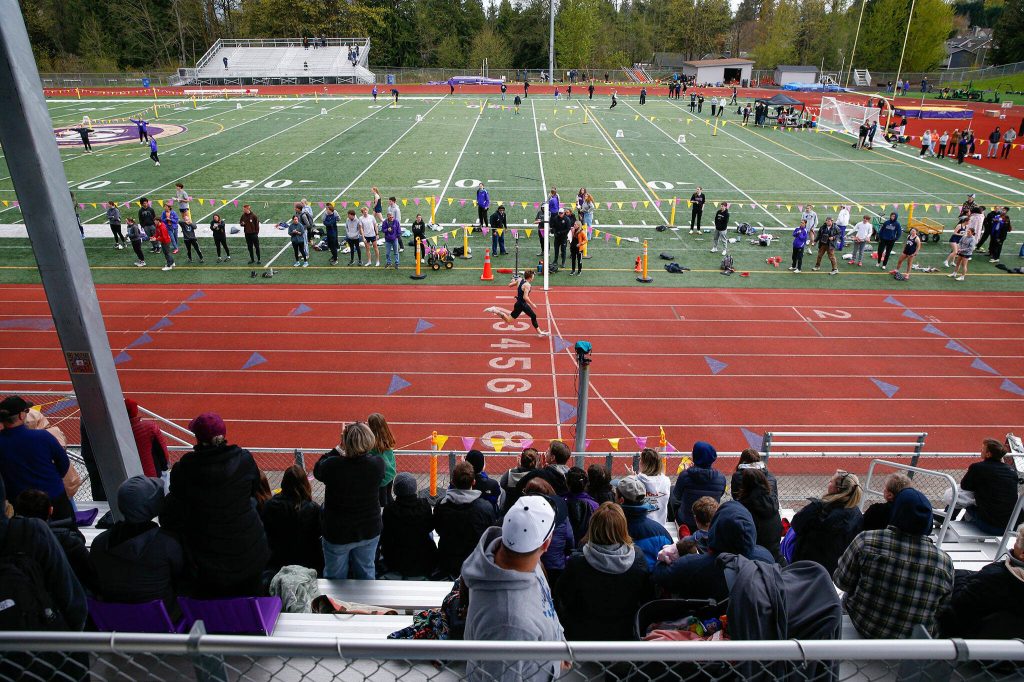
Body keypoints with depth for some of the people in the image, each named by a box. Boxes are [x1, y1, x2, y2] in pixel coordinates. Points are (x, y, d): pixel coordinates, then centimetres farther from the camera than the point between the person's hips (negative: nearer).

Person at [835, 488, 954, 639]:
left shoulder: (866, 541, -23)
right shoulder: (944, 561, -18)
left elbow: (842, 582, -10)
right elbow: (941, 609, -4)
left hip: (863, 626, -1)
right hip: (916, 639, 1)